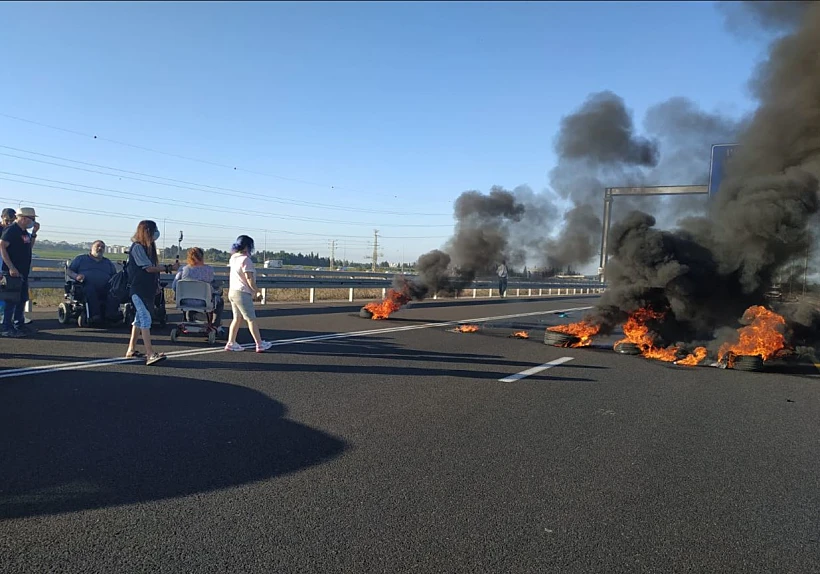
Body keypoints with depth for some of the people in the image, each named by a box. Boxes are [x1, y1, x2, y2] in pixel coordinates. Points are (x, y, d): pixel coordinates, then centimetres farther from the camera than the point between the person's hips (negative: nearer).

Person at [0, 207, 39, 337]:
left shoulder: (25, 231, 15)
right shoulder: (11, 230, -12)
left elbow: (29, 247, 25)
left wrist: (34, 233, 10)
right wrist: (11, 267, -23)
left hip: (23, 272, 9)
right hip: (13, 272, -9)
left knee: (22, 300, 14)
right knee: (12, 301, -6)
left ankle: (19, 325, 24)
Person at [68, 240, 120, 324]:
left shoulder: (108, 262, 33)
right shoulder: (81, 259, 25)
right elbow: (69, 271, 16)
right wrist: (76, 276, -7)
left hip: (104, 290, 2)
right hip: (84, 288, -2)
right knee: (90, 290, -40)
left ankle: (110, 314, -48)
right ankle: (95, 315, -48)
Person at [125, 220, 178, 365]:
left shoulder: (148, 247, 15)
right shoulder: (137, 247, -12)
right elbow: (149, 268, -17)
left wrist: (156, 284, 13)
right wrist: (169, 268, -14)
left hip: (148, 289, 9)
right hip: (138, 289, -9)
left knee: (140, 319, 14)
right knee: (146, 319, -15)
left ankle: (131, 350, 23)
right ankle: (150, 354, -21)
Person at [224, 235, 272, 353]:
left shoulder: (233, 258, 11)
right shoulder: (245, 259, -16)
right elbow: (249, 279, -17)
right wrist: (257, 292, -12)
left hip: (232, 291, 9)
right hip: (242, 293, -9)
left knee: (237, 318, 14)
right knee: (251, 319, -2)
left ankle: (231, 343, 13)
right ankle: (260, 344, 4)